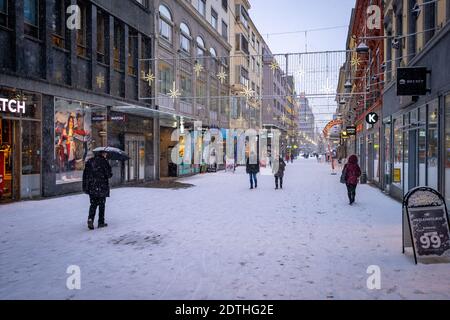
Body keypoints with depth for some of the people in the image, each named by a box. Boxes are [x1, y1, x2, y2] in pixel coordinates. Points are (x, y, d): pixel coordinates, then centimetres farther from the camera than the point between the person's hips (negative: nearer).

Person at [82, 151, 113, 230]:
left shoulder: (89, 161, 6)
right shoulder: (104, 161, -10)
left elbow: (85, 174, 7)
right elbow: (109, 174, -11)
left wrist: (85, 187, 13)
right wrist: (109, 175, 14)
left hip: (91, 187, 4)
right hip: (102, 187, -4)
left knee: (93, 204, 12)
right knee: (101, 205, 8)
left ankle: (90, 219, -8)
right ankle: (101, 222, 13)